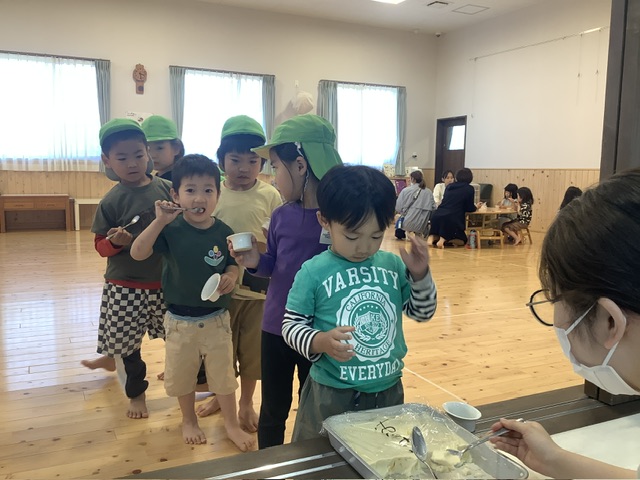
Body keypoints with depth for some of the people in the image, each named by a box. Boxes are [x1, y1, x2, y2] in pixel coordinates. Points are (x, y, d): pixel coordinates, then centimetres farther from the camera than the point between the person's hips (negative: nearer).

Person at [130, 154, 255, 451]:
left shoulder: (223, 232, -9)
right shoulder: (170, 230, -14)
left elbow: (232, 264, 4)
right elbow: (137, 254, -25)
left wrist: (231, 277, -18)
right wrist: (159, 221, -33)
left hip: (216, 318, 1)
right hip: (180, 319, 0)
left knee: (223, 374, 14)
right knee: (182, 376, 18)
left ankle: (231, 424, 35)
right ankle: (189, 421, 44)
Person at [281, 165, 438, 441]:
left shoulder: (394, 265, -2)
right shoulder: (314, 272, -13)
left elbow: (421, 313, 8)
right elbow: (291, 325, -8)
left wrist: (420, 274, -9)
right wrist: (322, 342, -28)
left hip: (389, 391, 4)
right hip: (331, 394, -3)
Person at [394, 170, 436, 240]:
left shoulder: (406, 190, -4)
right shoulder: (429, 192, 5)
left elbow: (398, 208, -4)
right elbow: (433, 209, 5)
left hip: (410, 224, -4)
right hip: (423, 226, 4)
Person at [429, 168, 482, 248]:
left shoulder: (450, 186, 17)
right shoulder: (469, 189, 3)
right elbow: (469, 208, 7)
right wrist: (476, 207, 30)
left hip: (437, 215, 5)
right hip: (451, 219, -5)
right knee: (462, 240, 14)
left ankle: (433, 237, -7)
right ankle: (444, 239, -14)